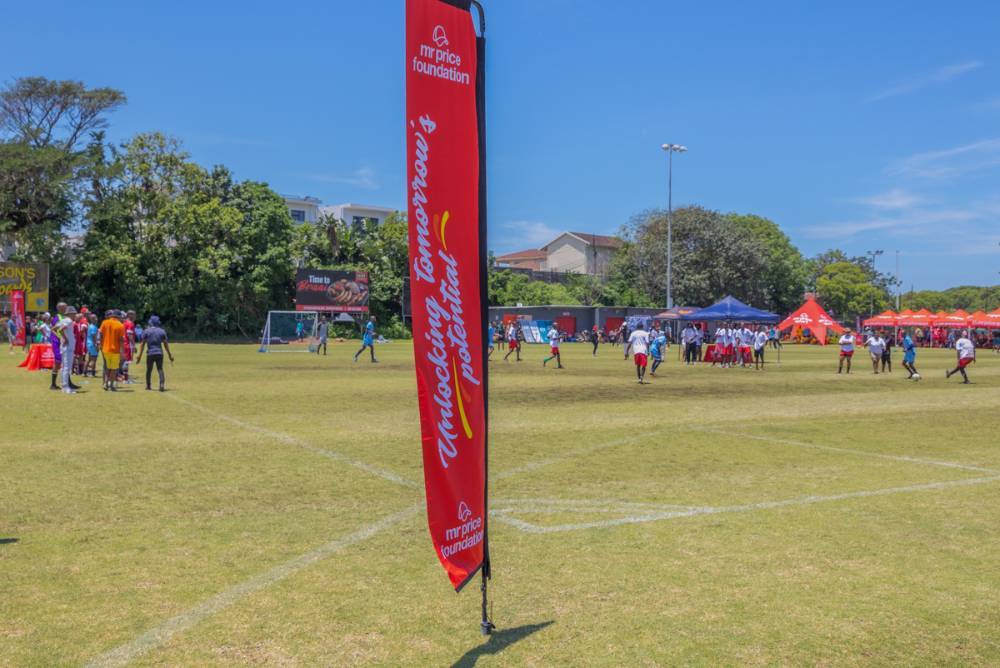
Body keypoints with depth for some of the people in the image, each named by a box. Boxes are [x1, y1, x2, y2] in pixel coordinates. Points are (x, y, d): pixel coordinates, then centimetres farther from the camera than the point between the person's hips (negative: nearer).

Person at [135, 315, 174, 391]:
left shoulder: (146, 331, 1)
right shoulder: (162, 331, 5)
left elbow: (142, 344, -1)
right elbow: (166, 344, 8)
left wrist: (139, 355, 1)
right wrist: (170, 355, 15)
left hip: (150, 353, -1)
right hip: (159, 353, 1)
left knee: (149, 370, 15)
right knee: (160, 369, 2)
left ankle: (148, 385, 25)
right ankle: (162, 384, -21)